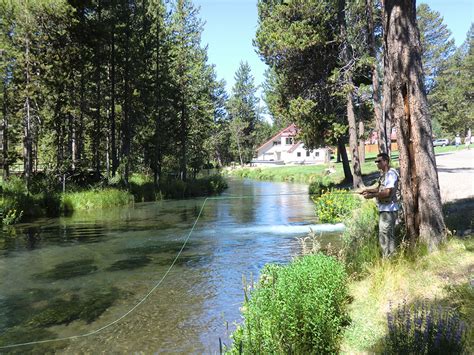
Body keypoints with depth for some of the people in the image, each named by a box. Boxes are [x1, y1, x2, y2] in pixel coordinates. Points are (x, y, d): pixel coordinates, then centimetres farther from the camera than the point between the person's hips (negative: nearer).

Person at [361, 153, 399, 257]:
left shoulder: (391, 174, -17)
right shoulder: (383, 174, 13)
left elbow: (387, 192, -23)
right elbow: (380, 188, 23)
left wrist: (372, 195, -18)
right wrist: (368, 190, 8)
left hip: (389, 209, -10)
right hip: (383, 208, 10)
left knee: (385, 234, -7)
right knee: (389, 234, 17)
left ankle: (388, 257, 0)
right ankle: (390, 256, 27)